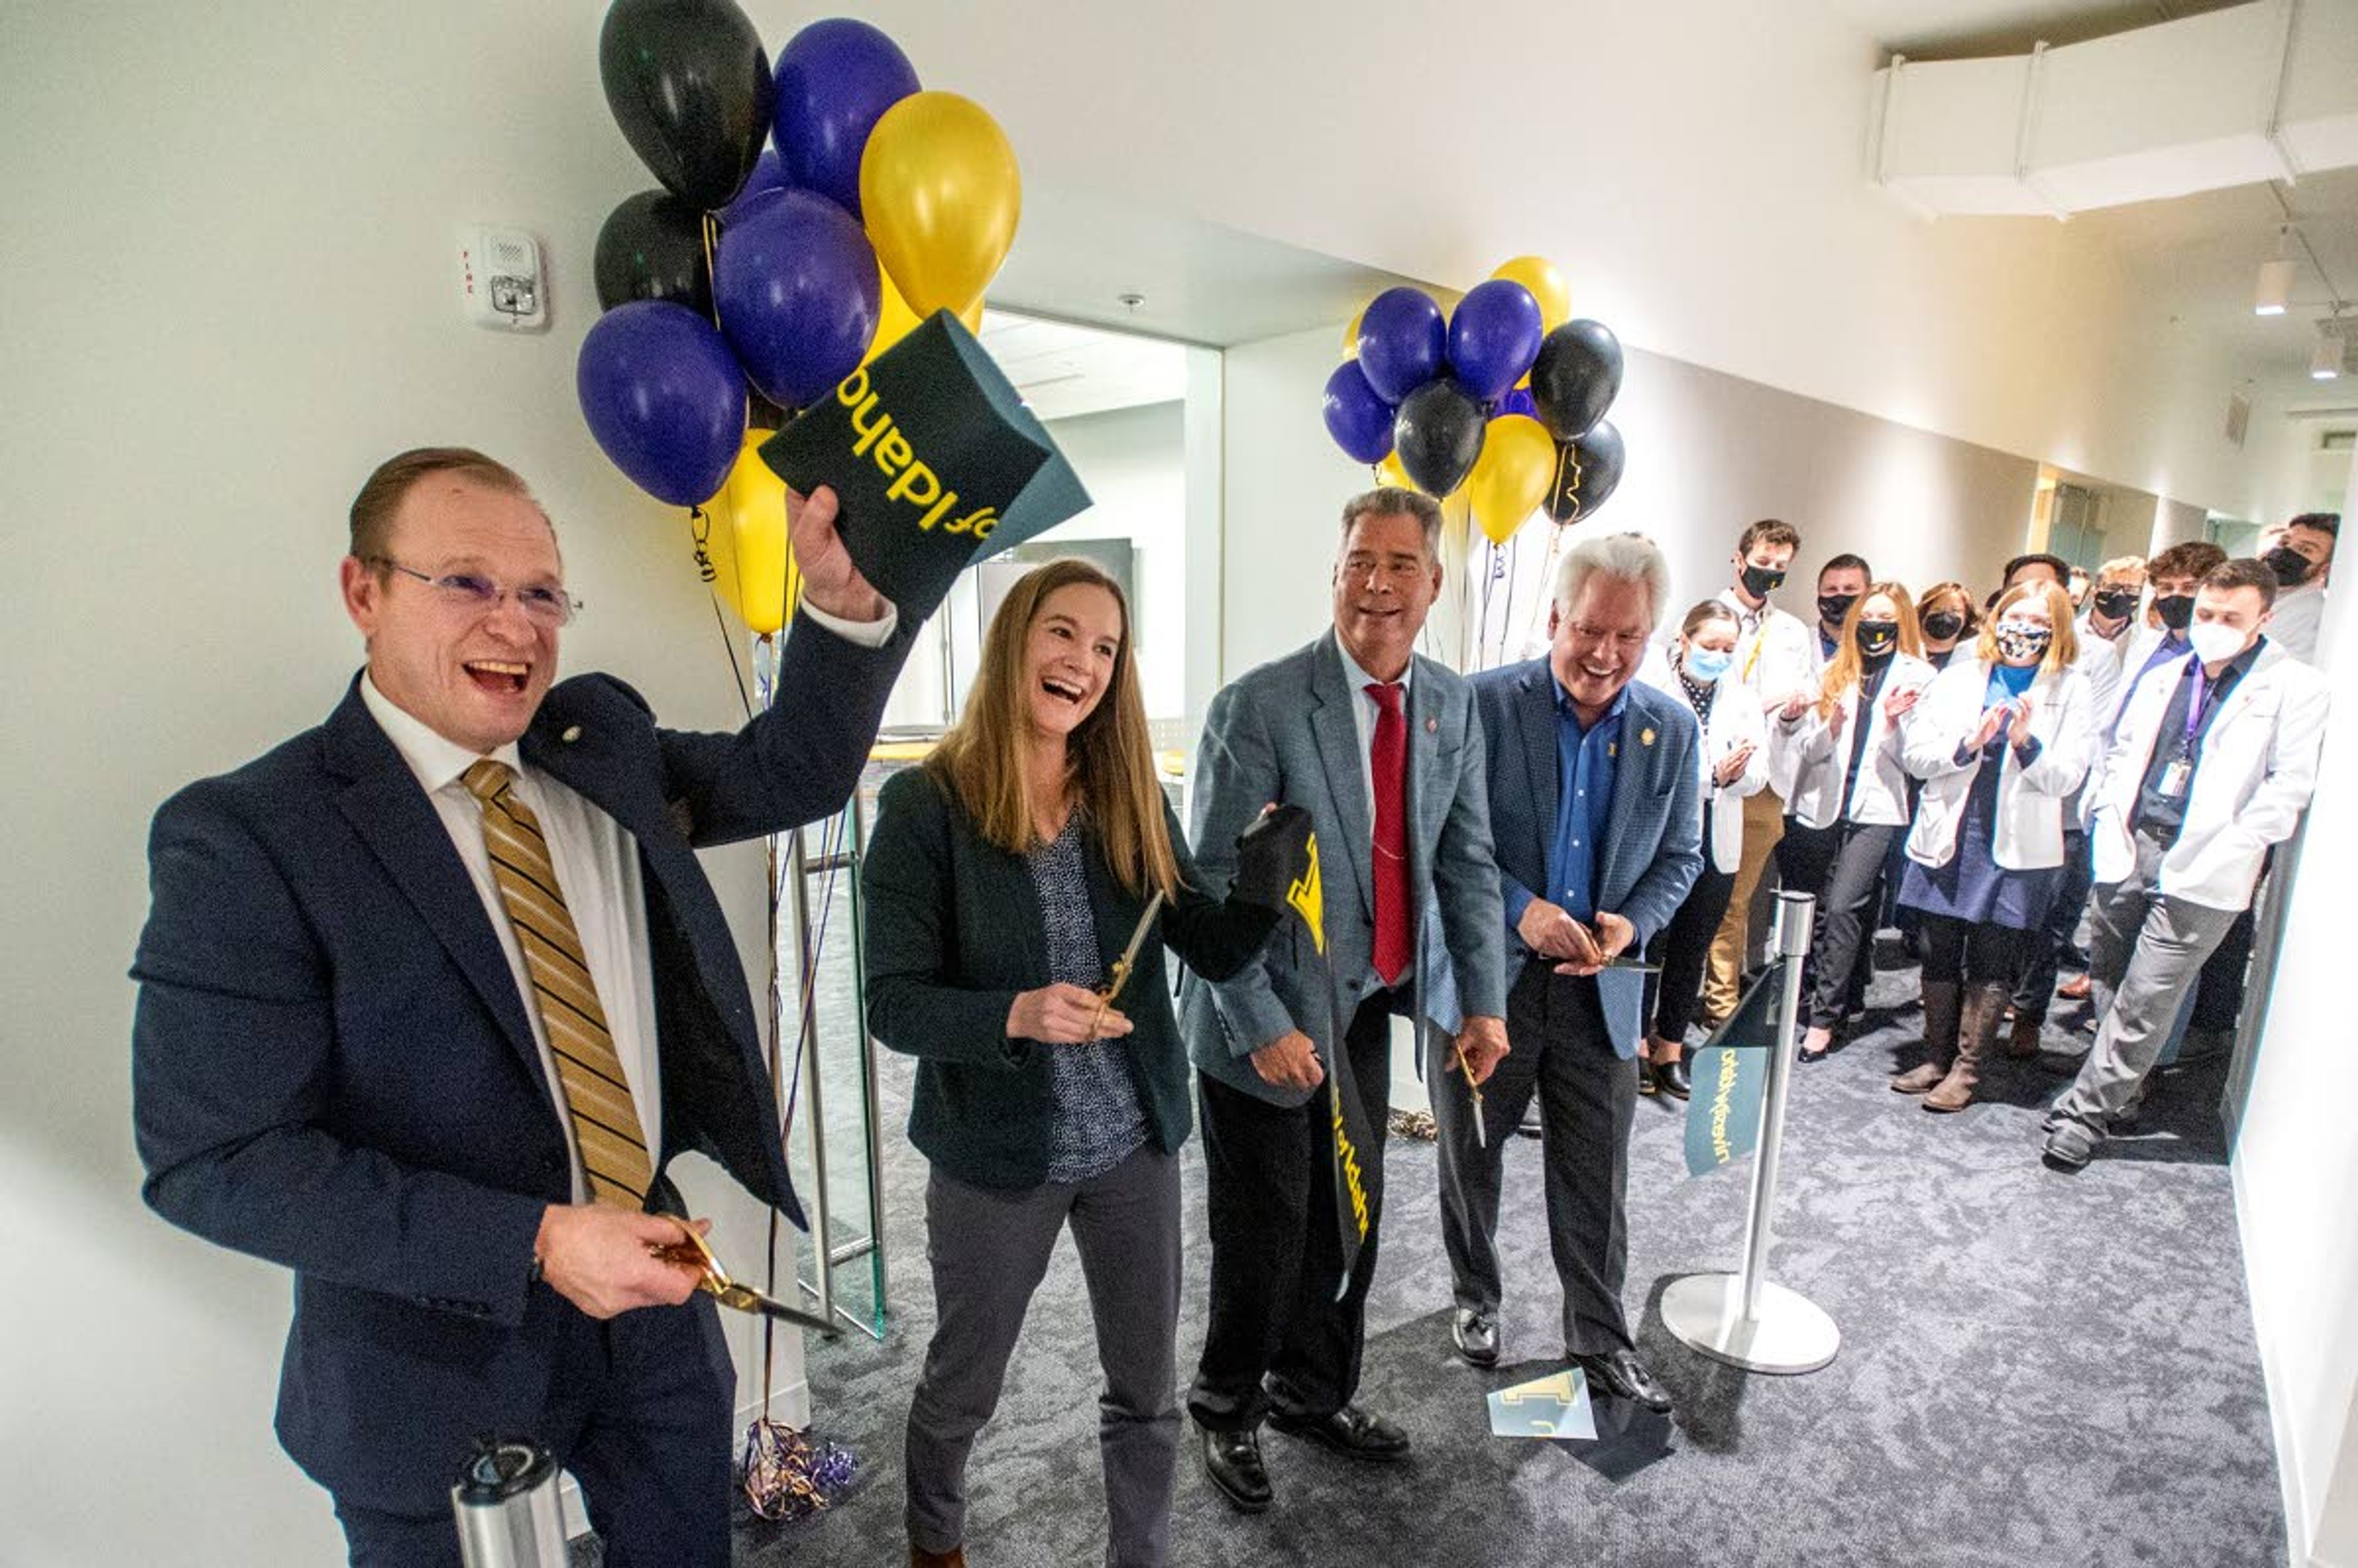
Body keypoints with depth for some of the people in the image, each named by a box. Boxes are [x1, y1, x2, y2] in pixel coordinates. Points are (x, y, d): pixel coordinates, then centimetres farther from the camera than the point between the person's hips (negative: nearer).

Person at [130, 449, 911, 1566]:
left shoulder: (600, 738, -2)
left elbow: (789, 774, -2)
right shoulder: (240, 839, -18)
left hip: (652, 1282, 5)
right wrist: (535, 1244, -25)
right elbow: (213, 1159, -19)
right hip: (432, 1340, -4)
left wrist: (844, 602, -19)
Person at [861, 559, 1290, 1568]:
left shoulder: (1131, 798, -2)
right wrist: (1015, 1015, -33)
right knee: (964, 1382, 22)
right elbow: (894, 1004, -15)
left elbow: (1218, 950, -4)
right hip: (995, 1153, -2)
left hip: (1135, 1142, 3)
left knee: (1146, 1388, 18)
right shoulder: (926, 805, -14)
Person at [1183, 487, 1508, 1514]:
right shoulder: (1260, 706, -19)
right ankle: (1226, 1409, 38)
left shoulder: (1452, 706, 1)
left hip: (1369, 1006, 6)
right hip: (1269, 1017, -6)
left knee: (1350, 1219, 20)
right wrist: (1263, 1027, -19)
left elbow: (1466, 860, 6)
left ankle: (1312, 1393, 46)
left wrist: (1483, 999, 1)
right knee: (1265, 1232, 9)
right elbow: (1211, 883, -17)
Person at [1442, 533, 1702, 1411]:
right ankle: (1476, 1300, 41)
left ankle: (1600, 1339, 34)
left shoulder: (1673, 730, 1)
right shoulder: (1483, 704, -12)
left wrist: (1632, 923, -12)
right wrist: (1520, 908, -22)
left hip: (1601, 988, 2)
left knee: (1596, 1181, 13)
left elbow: (1680, 858, 7)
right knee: (1470, 1158, 17)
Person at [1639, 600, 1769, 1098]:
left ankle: (1670, 1051, 23)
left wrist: (1735, 773, -22)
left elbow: (1757, 779, -1)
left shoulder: (1742, 702, 7)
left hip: (1716, 846, 5)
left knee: (1691, 952, 12)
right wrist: (1714, 775, -25)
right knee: (1650, 946, 4)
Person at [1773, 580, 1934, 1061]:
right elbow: (1810, 751, 6)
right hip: (1820, 806, 4)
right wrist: (1830, 727, -13)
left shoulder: (1919, 678, 4)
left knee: (1843, 907, -14)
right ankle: (1802, 997, 27)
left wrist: (1893, 722, -17)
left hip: (1876, 810, -3)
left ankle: (1824, 1018, -7)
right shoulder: (1833, 673, 12)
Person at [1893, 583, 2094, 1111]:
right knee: (1940, 954, 9)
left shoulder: (2072, 692, 3)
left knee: (1992, 963, 2)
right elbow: (1916, 755, 2)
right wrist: (1968, 743, -15)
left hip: (2017, 848, -2)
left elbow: (2067, 777, -4)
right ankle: (1936, 1057, 21)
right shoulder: (1958, 679, 8)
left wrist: (2027, 742, -21)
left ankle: (1966, 1068, 12)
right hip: (1948, 838, 2)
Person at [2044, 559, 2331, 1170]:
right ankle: (2120, 1083, 30)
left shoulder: (2296, 689, -1)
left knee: (2144, 1000, -3)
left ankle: (2084, 1112, 5)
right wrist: (2111, 821, 5)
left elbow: (2289, 786, -7)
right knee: (2107, 977, 13)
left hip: (2202, 870, -5)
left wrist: (2226, 849, -14)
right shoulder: (2164, 678, 14)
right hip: (2132, 849, 5)